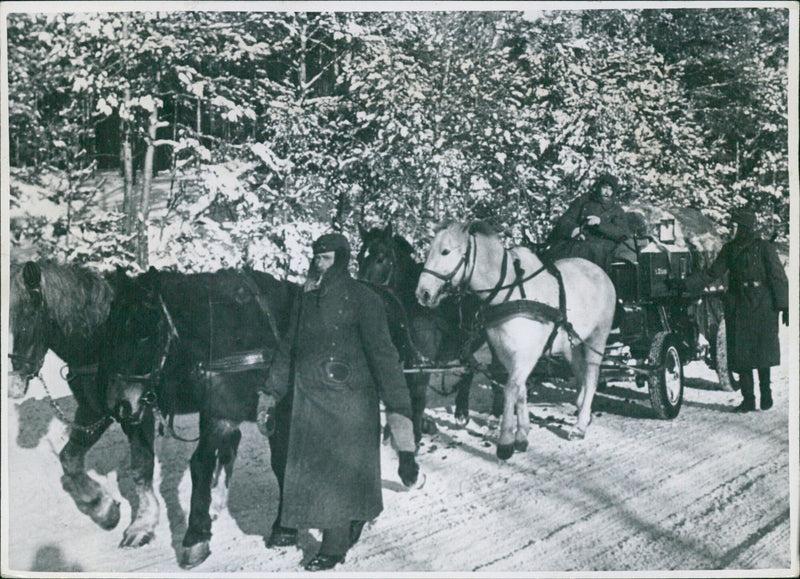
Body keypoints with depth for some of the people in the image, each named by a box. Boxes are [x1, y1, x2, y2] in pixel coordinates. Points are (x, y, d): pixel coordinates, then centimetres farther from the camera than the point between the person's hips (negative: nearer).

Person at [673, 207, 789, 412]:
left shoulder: (763, 247, -2)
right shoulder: (730, 249, 10)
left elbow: (778, 278, -2)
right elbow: (711, 273, 12)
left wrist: (784, 306, -6)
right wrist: (685, 284, 4)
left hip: (762, 305, -3)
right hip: (738, 307, 4)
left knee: (763, 352, -1)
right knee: (740, 354, 0)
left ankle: (766, 393, 16)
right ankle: (748, 399, 6)